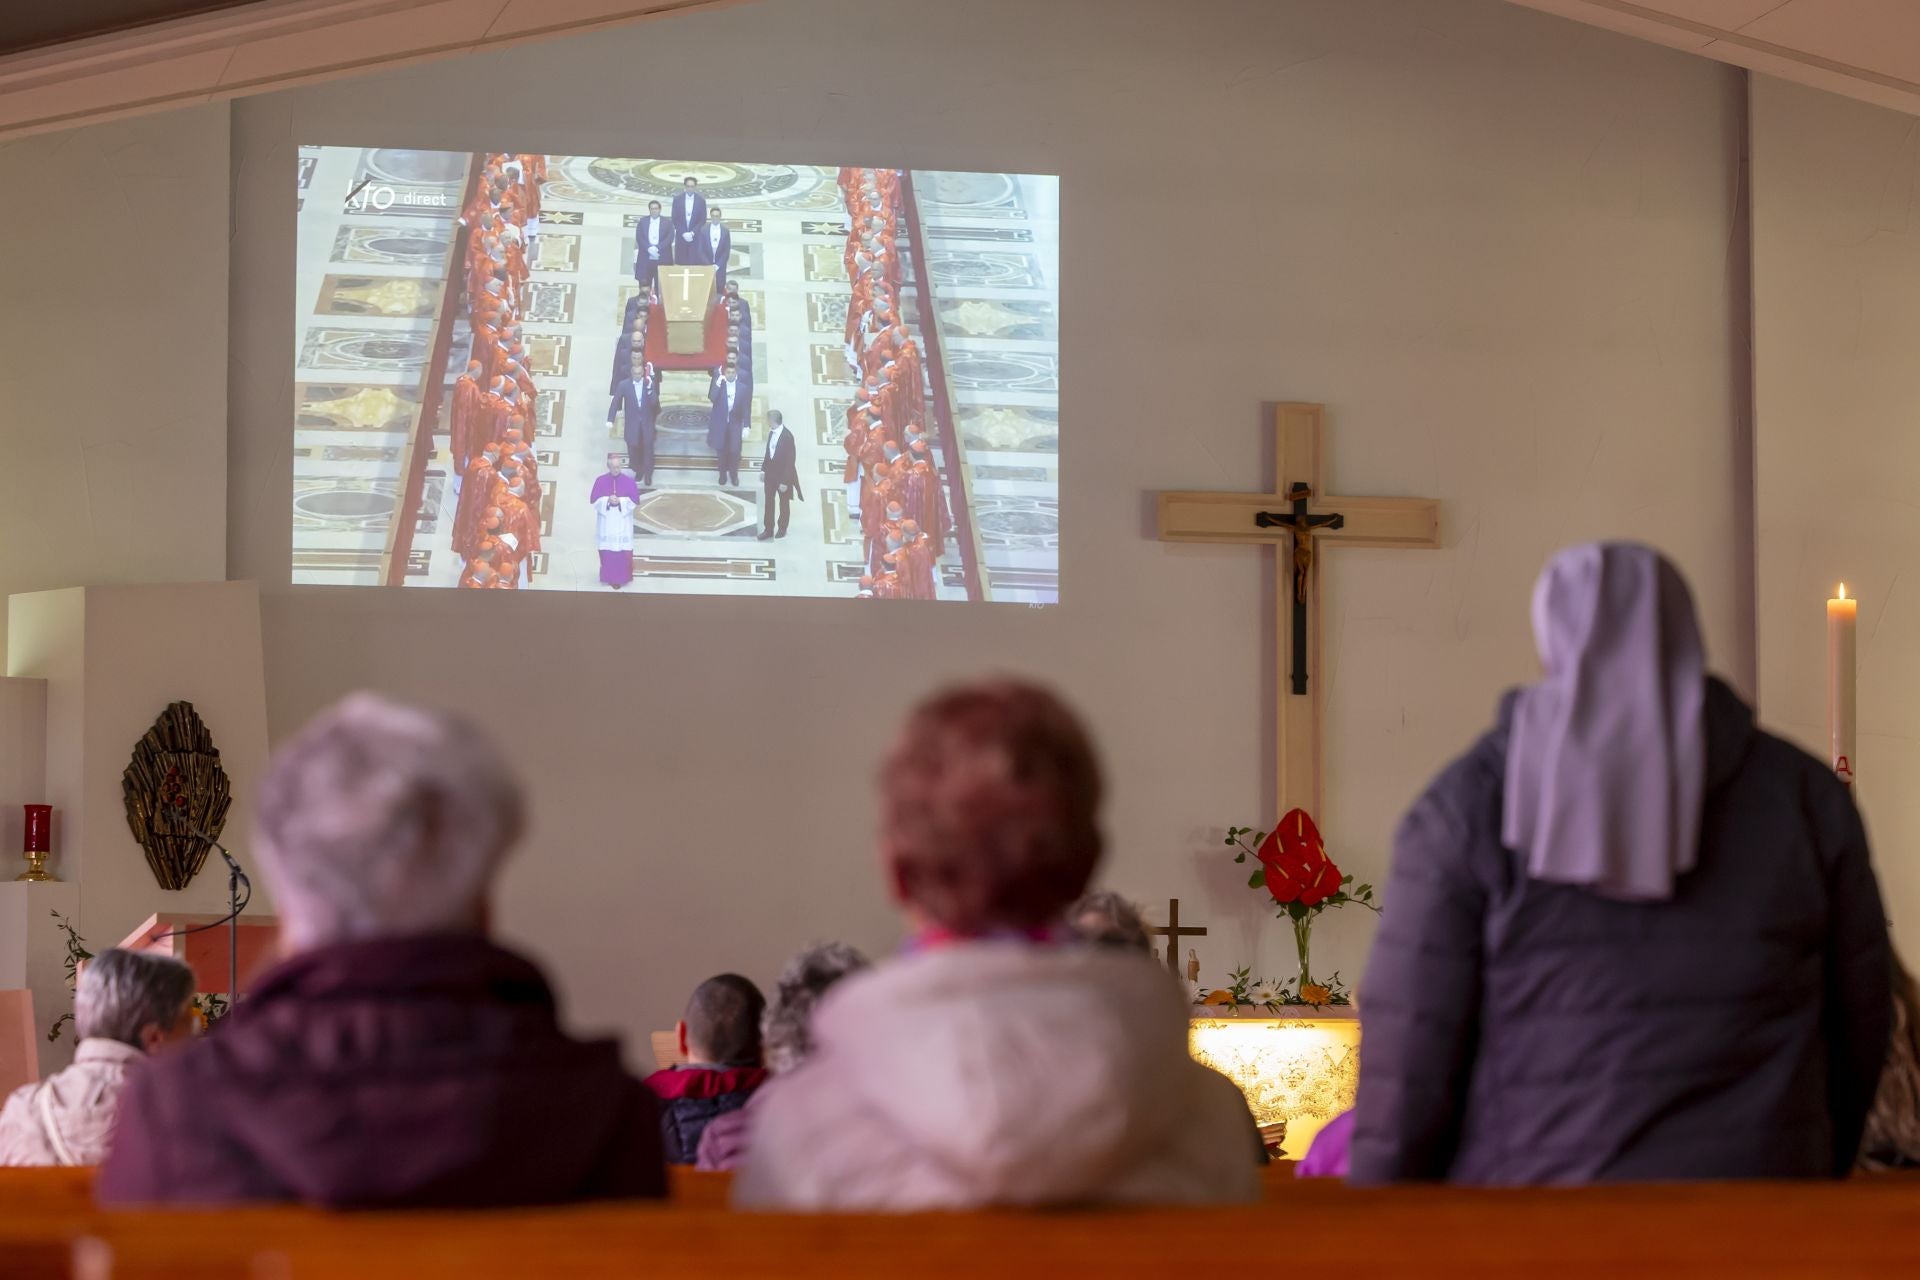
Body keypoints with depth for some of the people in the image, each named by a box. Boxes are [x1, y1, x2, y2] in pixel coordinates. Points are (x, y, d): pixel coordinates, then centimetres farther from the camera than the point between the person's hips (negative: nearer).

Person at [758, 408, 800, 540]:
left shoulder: (787, 437, -26)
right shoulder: (771, 432, -6)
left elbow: (790, 461, -22)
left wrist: (785, 481, -20)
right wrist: (763, 469, 8)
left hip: (783, 475, -6)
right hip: (770, 473, 6)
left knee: (784, 503, 15)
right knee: (768, 502, 11)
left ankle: (782, 528, 31)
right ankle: (768, 529, 22)